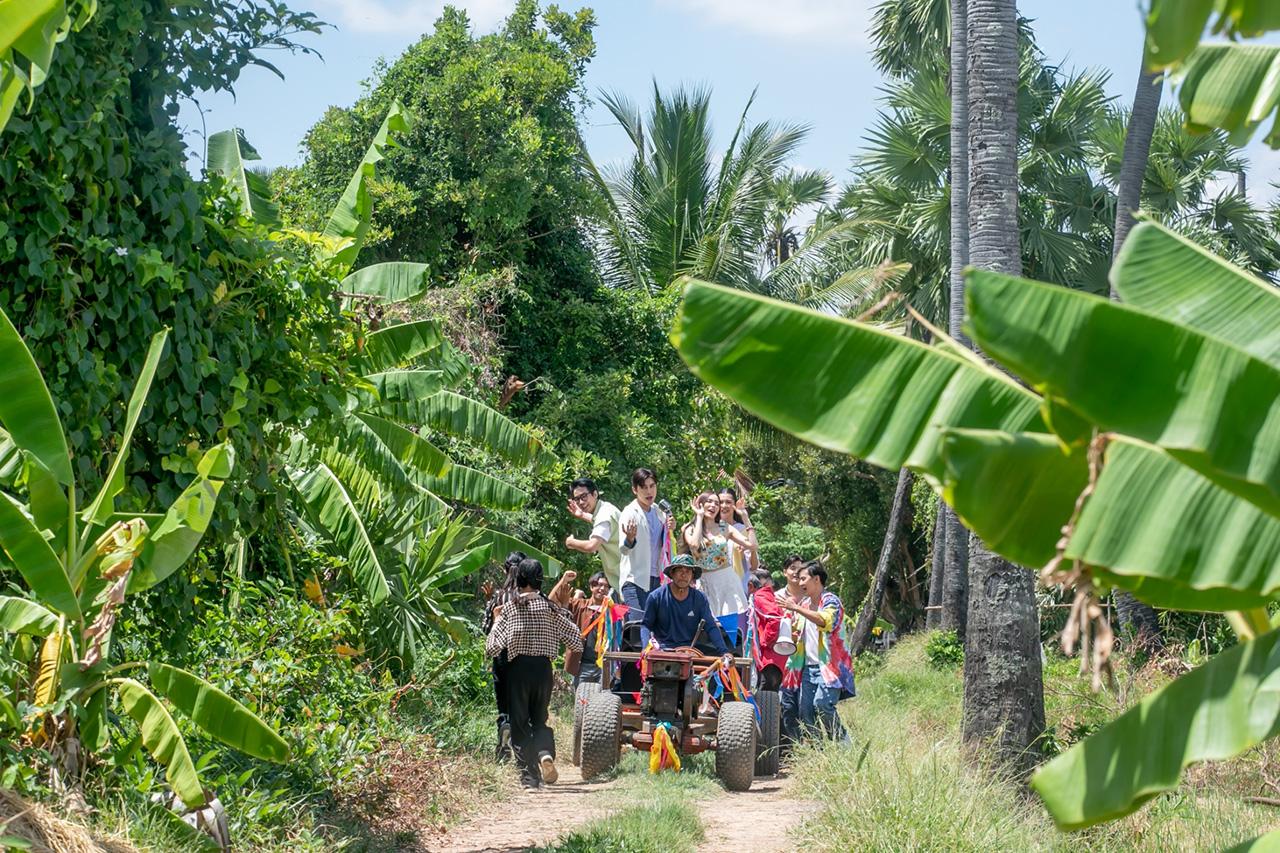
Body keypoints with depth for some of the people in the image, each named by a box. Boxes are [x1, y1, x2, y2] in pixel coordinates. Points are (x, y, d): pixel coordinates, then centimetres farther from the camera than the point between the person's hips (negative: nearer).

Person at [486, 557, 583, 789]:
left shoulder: (509, 609, -4)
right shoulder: (551, 608, 2)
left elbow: (492, 648, -6)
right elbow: (576, 642, 5)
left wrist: (496, 621, 8)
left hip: (518, 668, -2)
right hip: (544, 668, 2)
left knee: (519, 722, 7)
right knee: (540, 719, 17)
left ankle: (529, 775, 0)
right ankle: (545, 752, -13)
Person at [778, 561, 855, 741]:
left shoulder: (830, 601, -4)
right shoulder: (804, 603, 20)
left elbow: (825, 621, -25)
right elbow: (800, 632, 33)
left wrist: (796, 609, -24)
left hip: (828, 665, -8)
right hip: (809, 667, 8)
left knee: (822, 703, -22)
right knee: (805, 712, -1)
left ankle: (843, 745, -8)